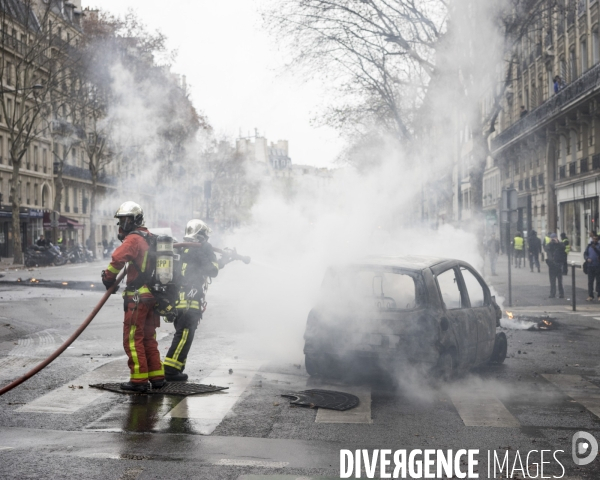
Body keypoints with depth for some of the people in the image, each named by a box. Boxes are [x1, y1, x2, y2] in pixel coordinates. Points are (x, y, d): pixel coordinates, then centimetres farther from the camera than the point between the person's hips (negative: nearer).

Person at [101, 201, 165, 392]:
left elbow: (117, 259, -25)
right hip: (154, 295, 9)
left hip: (138, 297, -9)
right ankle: (157, 376, 19)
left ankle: (139, 379, -2)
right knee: (149, 337, 16)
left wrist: (108, 277, -10)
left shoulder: (133, 239, -12)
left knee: (133, 338, -2)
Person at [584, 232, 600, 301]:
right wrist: (587, 258, -9)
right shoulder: (589, 246, 12)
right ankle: (590, 295, 5)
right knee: (590, 281, 2)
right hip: (590, 266, 2)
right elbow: (585, 254, 10)